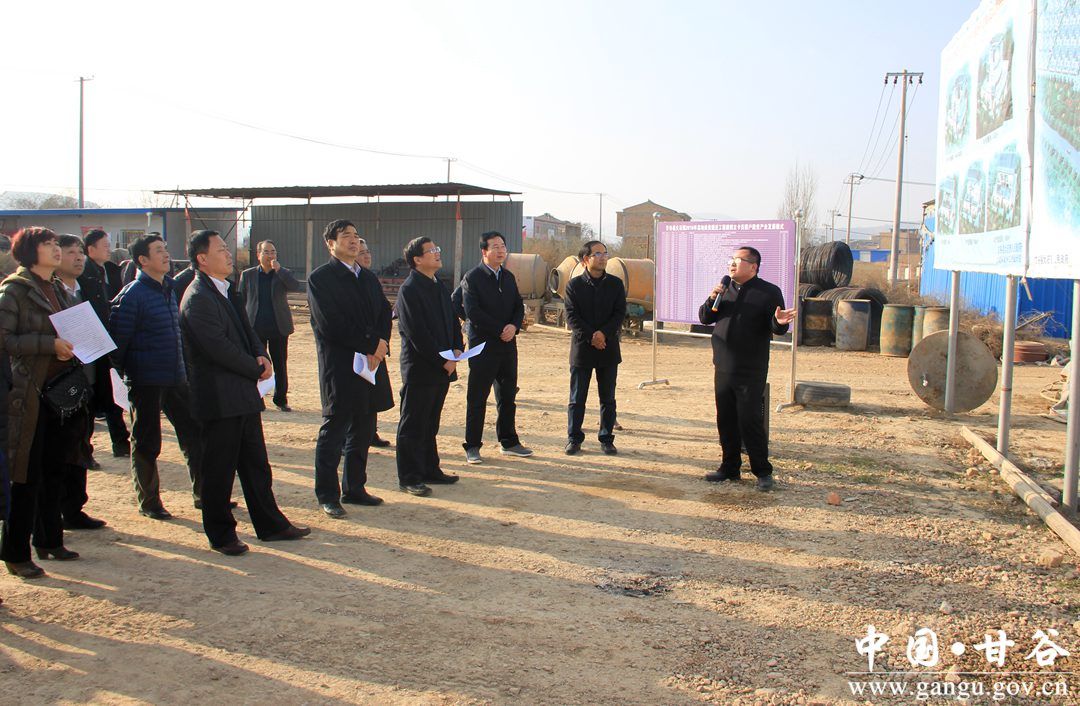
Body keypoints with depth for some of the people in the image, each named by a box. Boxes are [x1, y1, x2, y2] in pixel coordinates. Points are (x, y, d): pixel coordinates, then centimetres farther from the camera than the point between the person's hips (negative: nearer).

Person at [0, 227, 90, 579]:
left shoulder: (58, 289, 15)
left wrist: (71, 346, 5)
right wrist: (50, 344, -21)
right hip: (29, 393, -7)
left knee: (53, 470, 14)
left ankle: (49, 540, 26)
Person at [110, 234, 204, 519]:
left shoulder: (170, 289, 11)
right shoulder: (132, 295, -13)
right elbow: (118, 340, -12)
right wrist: (124, 373, -8)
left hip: (176, 378, 7)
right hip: (146, 383, -7)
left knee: (194, 434, 9)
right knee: (147, 443, 5)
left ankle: (203, 493, 20)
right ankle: (149, 502, 17)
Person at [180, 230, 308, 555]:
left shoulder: (228, 291, 15)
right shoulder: (197, 298, -16)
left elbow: (246, 330, 18)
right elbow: (219, 347, -21)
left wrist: (261, 355, -3)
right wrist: (256, 369, -12)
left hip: (243, 395, 9)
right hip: (220, 398, -9)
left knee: (256, 464, 16)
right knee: (220, 469, 3)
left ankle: (271, 524, 26)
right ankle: (221, 534, 15)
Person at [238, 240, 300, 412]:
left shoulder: (284, 274, 6)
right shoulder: (247, 275, 8)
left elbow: (296, 287, -14)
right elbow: (241, 301, 9)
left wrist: (278, 269, -18)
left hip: (279, 328, 0)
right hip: (255, 329, 0)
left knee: (281, 366, 6)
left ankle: (281, 400, 17)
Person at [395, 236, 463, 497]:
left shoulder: (439, 287, 14)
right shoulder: (409, 289, -14)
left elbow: (452, 320, 16)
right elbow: (417, 333, -18)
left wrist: (457, 348, -1)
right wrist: (442, 361, -16)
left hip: (442, 367, 8)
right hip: (420, 368, -8)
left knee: (430, 424, 17)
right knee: (413, 426, 1)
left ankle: (430, 470, 26)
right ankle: (409, 477, 9)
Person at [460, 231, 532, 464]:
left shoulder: (508, 277, 13)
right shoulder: (472, 278, -7)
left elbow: (519, 306, 11)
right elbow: (473, 312, -15)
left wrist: (514, 326, -9)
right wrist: (500, 330, -15)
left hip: (508, 345, 6)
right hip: (482, 346, -6)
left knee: (508, 396, 12)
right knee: (477, 398, 0)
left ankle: (508, 442, 23)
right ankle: (472, 446, 7)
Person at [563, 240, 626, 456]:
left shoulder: (615, 284, 6)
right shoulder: (574, 285, 0)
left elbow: (620, 313, -1)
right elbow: (572, 316, -6)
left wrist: (604, 333, -15)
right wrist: (590, 337, -16)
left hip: (608, 348, 2)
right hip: (582, 348, -2)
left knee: (608, 398, 7)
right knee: (577, 398, 3)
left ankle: (606, 439, 16)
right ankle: (574, 438, 13)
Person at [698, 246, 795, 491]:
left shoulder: (769, 292, -4)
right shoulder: (725, 289, 11)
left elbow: (777, 328, -7)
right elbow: (705, 318, 12)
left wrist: (779, 322, -31)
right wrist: (712, 300, -7)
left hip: (751, 372, -5)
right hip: (723, 369, 6)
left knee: (750, 421, -5)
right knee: (726, 421, 11)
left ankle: (763, 471, 6)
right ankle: (730, 467, 23)